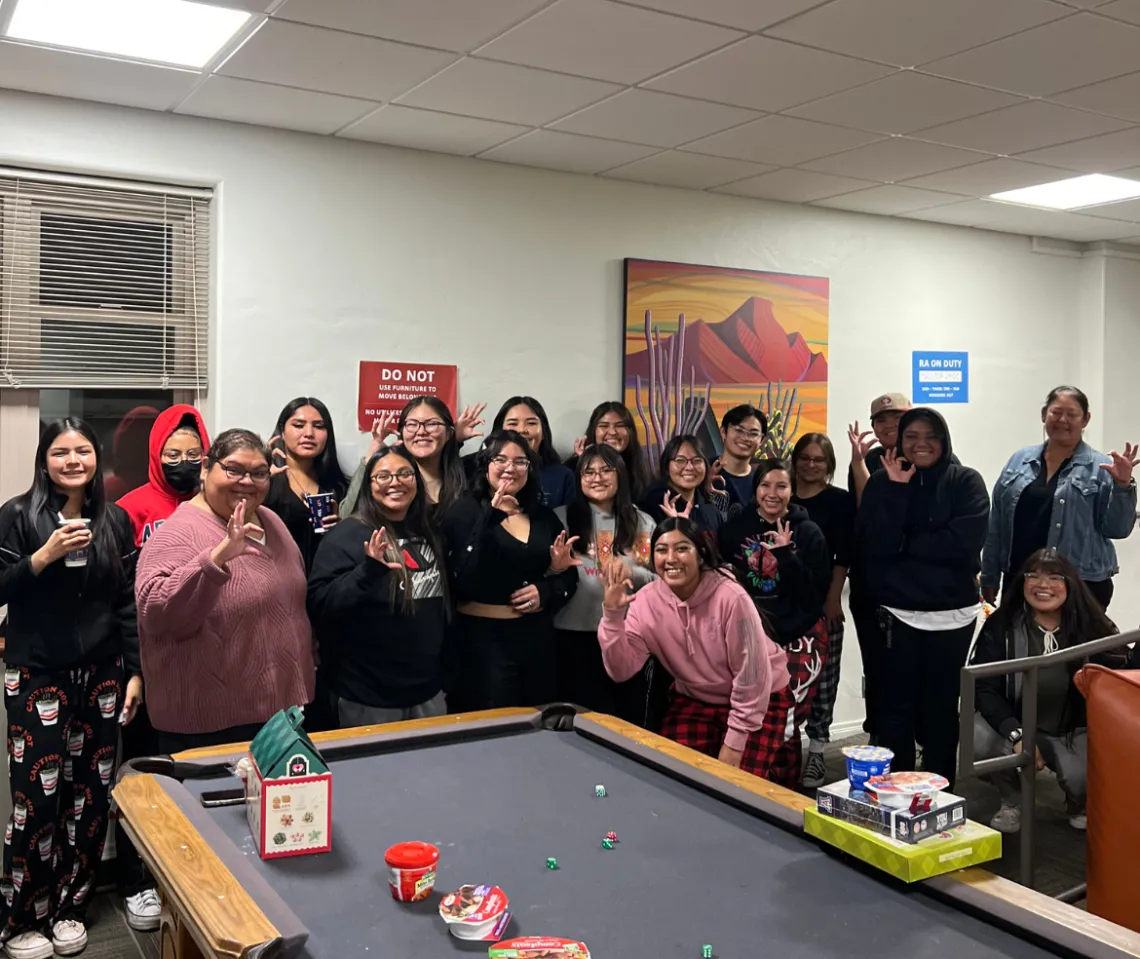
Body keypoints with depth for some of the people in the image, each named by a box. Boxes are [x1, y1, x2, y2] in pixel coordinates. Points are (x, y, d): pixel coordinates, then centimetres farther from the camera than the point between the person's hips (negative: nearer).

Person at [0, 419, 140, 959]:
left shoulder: (115, 520, 6)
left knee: (91, 792, 6)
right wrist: (44, 556, -18)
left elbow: (128, 601, 8)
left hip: (101, 675, 3)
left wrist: (134, 671, 4)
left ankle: (69, 906, 23)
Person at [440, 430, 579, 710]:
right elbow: (464, 582, -19)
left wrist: (546, 592, -9)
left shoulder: (545, 516, 8)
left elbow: (570, 577, 13)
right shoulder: (465, 510, -6)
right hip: (484, 637, -5)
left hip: (538, 636, 5)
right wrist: (490, 519, -27)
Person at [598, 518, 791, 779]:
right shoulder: (646, 601, -15)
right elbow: (621, 670, -18)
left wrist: (733, 744, -16)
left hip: (759, 699, -4)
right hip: (694, 700, 4)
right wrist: (612, 614, -31)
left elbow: (751, 676, -21)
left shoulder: (731, 598, -29)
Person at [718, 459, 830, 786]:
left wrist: (785, 554, -16)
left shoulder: (809, 533, 1)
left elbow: (815, 596, -7)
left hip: (799, 638, -1)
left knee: (783, 721, -14)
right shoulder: (734, 529, 6)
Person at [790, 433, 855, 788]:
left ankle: (817, 751, 6)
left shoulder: (841, 501, 3)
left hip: (822, 601, -2)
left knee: (822, 677, -1)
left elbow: (843, 555, -2)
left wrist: (834, 597, -9)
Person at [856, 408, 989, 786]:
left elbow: (965, 542, -14)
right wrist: (897, 488, -15)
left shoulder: (966, 482, 1)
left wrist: (904, 545, -8)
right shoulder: (882, 482, 4)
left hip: (952, 614, 0)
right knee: (895, 707, 2)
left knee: (942, 707, 9)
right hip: (896, 613, 0)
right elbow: (874, 544, -11)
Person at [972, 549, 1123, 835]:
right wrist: (1017, 735, -29)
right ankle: (1012, 801, 3)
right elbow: (985, 688, -14)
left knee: (1082, 778, -29)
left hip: (1074, 731, 0)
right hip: (1016, 724, 0)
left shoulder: (1091, 627, -10)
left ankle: (1079, 804, 14)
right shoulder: (1001, 625, -13)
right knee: (977, 737, -31)